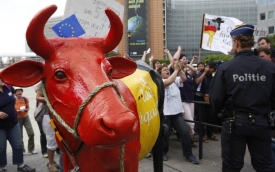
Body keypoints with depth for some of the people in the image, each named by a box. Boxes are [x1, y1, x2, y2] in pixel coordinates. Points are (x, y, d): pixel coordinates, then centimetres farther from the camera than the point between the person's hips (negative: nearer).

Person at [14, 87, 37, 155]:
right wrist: (17, 111, -21)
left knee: (31, 133, -5)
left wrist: (26, 109, -11)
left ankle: (31, 150, 8)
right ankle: (21, 150, 19)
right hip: (18, 119, -2)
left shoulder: (25, 99, -3)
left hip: (26, 117, 2)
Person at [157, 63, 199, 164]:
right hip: (165, 113, -4)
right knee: (165, 134, 6)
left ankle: (188, 154, 11)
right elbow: (169, 81, -23)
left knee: (185, 132, 0)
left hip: (177, 111, 4)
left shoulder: (175, 80, 13)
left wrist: (179, 69, -14)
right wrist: (176, 69, -17)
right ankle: (163, 152, 28)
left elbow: (184, 78, -3)